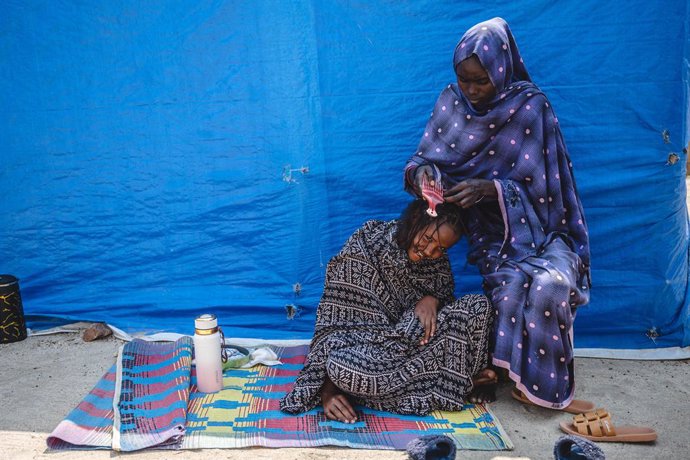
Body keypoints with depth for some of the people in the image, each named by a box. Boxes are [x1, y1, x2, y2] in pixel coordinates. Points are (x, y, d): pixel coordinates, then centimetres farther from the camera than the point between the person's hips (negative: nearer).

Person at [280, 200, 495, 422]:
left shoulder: (437, 261, -3)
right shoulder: (364, 248, -18)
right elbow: (333, 321, -19)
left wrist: (432, 299, -16)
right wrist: (327, 391, -27)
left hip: (413, 341, 3)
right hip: (366, 349, -2)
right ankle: (453, 380, -21)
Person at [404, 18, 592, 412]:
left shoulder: (531, 106, -8)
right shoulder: (451, 103, 0)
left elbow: (536, 184, -10)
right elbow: (426, 158, 0)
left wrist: (489, 188, -27)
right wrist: (422, 174, -25)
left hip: (540, 224, -1)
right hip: (496, 232, 1)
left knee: (550, 283, -31)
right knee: (513, 286, -30)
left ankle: (545, 382, -6)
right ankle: (542, 385, -5)